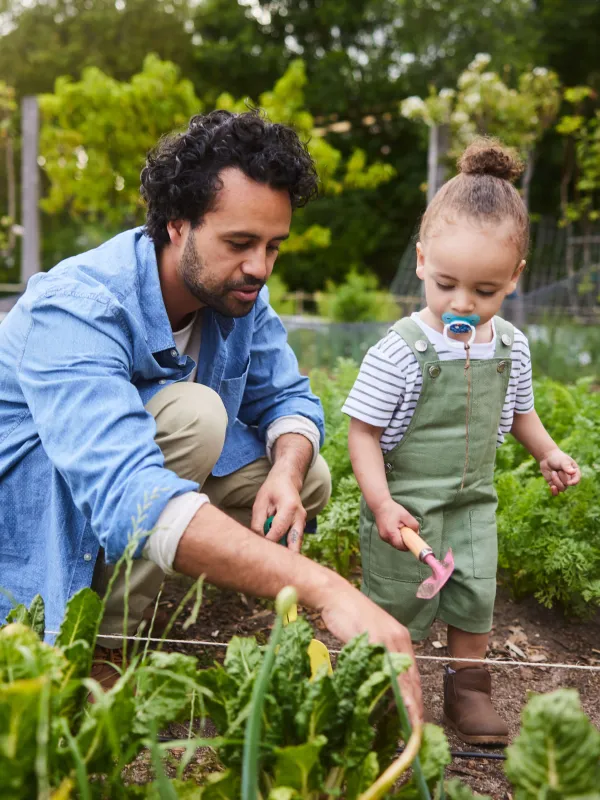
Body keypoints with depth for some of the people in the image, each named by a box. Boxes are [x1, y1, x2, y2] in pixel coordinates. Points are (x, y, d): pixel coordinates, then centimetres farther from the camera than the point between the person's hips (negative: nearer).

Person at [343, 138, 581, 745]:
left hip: (474, 504, 5)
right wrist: (381, 503, -23)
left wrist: (547, 453, 10)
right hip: (406, 507, -4)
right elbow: (363, 430, -16)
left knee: (475, 601, 14)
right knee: (398, 607, 8)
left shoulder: (510, 346, -3)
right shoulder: (399, 351, -21)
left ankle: (467, 690, 35)